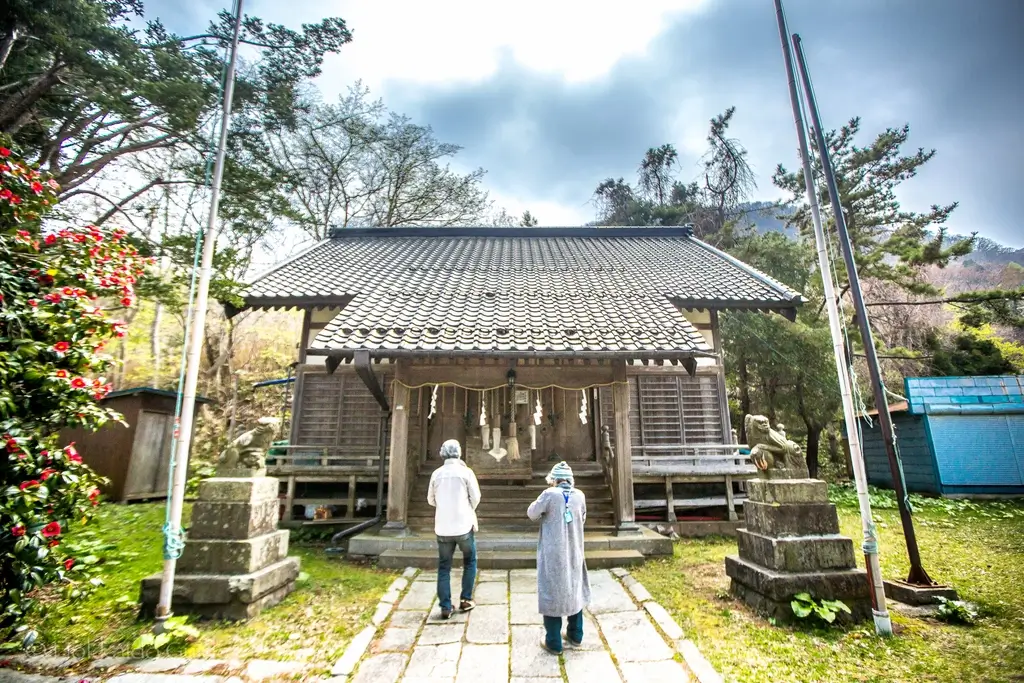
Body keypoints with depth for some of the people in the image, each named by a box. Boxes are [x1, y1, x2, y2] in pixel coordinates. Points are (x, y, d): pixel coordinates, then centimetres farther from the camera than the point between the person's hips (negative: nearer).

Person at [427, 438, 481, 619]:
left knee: (444, 567, 12)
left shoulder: (436, 473, -1)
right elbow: (476, 497, -3)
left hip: (442, 527, 2)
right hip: (463, 525, -2)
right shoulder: (465, 472, -8)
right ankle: (465, 599, 20)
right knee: (470, 562, 19)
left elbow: (431, 500, 9)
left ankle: (445, 607, 11)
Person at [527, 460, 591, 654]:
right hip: (574, 553, 5)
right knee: (574, 591, 20)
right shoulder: (579, 495, -3)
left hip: (553, 555, -4)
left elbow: (531, 514, -5)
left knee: (552, 594, 8)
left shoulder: (550, 494, -16)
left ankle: (554, 643, 17)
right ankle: (575, 636, 33)